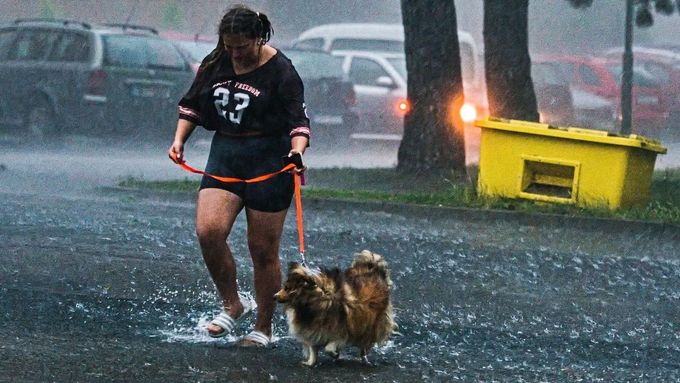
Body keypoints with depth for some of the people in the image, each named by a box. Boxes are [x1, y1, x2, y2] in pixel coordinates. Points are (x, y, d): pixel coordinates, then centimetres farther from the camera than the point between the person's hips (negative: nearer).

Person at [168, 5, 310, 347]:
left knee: (263, 251, 1)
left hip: (269, 160, -4)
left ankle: (264, 328, 14)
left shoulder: (279, 71, -9)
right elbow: (192, 104, 18)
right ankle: (231, 305, 3)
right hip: (224, 154, 4)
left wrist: (297, 151, -31)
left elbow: (298, 119, -13)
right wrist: (179, 139, 3)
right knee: (208, 231, -17)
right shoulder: (215, 64, 6)